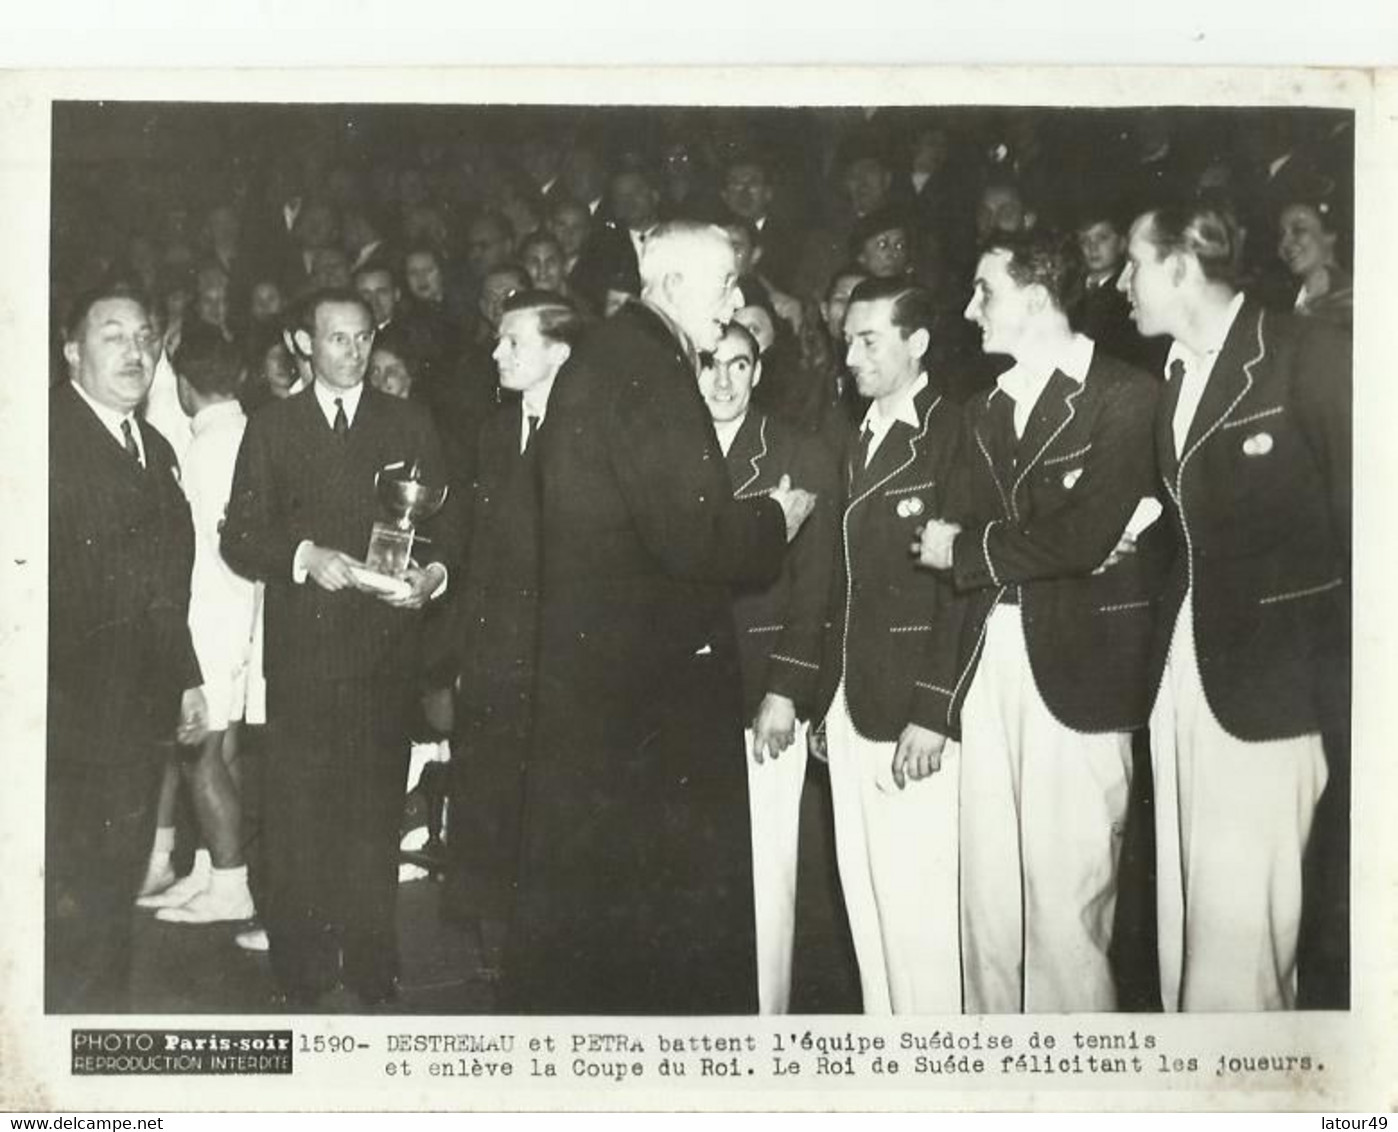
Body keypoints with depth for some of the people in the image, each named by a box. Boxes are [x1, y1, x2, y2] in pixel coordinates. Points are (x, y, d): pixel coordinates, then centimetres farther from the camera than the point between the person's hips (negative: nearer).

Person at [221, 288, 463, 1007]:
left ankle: (371, 966, 10)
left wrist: (433, 573, -11)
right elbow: (240, 539, 6)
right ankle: (300, 968, 9)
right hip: (301, 649, 0)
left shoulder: (409, 424, 13)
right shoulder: (272, 428, 11)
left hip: (386, 647, 0)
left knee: (375, 813, -1)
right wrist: (304, 557, -12)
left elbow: (443, 524, 10)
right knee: (298, 813, -2)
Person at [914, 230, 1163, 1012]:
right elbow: (958, 544, 9)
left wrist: (964, 550, -5)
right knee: (987, 887, 8)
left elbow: (1087, 536, -14)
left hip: (1076, 665, -6)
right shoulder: (985, 411, 18)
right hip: (988, 662, 6)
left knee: (1065, 893, -5)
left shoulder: (1125, 396, -3)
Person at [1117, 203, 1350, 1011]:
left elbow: (1359, 521, -8)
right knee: (1185, 928, 11)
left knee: (1234, 936, -8)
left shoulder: (1313, 357, -5)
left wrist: (1333, 682, -12)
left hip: (1265, 689, -7)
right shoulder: (1170, 379, 15)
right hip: (1182, 682, 7)